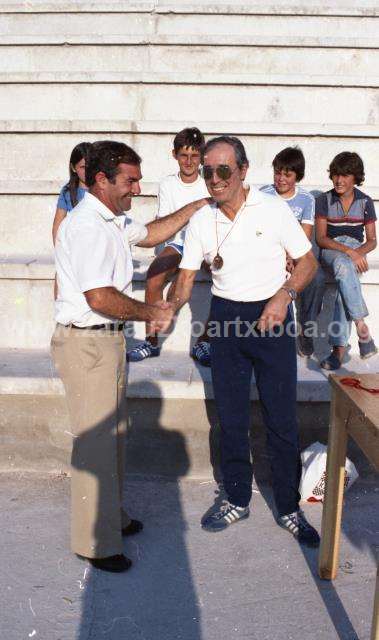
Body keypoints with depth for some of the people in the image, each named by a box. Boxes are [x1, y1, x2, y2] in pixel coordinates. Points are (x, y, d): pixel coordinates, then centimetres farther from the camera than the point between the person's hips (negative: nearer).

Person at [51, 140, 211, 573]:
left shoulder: (111, 220, 12)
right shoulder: (87, 226, -20)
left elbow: (149, 235, 28)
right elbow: (101, 297, -27)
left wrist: (195, 207, 20)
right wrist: (151, 313, -13)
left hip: (107, 340, 11)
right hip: (86, 343, -11)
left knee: (111, 433, 19)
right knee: (95, 440, -2)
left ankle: (110, 517, 35)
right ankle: (95, 542, 11)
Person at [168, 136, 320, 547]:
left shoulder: (273, 209, -8)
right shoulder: (200, 221, 0)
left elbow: (307, 261, -2)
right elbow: (186, 278, 1)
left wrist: (284, 295, -19)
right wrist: (167, 307, -20)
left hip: (271, 317, -3)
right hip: (226, 318, 3)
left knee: (281, 417, 2)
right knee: (230, 417, 11)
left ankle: (289, 508, 19)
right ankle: (237, 500, 29)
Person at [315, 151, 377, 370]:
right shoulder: (324, 200, 4)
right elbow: (321, 238, -4)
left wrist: (358, 252, -14)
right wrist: (348, 251, -18)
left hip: (356, 251, 1)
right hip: (330, 250, 0)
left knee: (343, 277, -34)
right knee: (343, 265, -39)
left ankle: (339, 346, -36)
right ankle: (361, 325, -42)